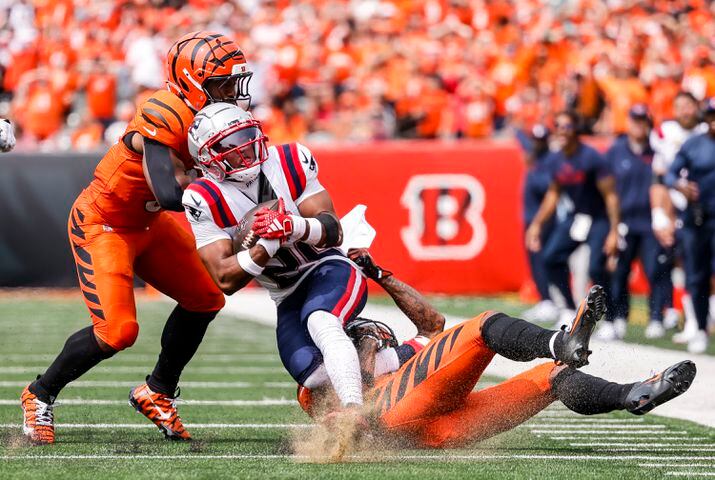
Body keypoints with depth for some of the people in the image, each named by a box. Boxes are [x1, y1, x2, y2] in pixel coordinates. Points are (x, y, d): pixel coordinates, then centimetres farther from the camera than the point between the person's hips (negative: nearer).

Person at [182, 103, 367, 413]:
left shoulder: (289, 162, -8)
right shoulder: (205, 201, -11)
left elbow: (333, 232, -11)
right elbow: (226, 280, -16)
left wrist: (294, 227, -33)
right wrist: (270, 242, -29)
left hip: (329, 271, -1)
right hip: (289, 302, 1)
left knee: (320, 322, -35)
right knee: (316, 378, -22)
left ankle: (354, 412, -47)